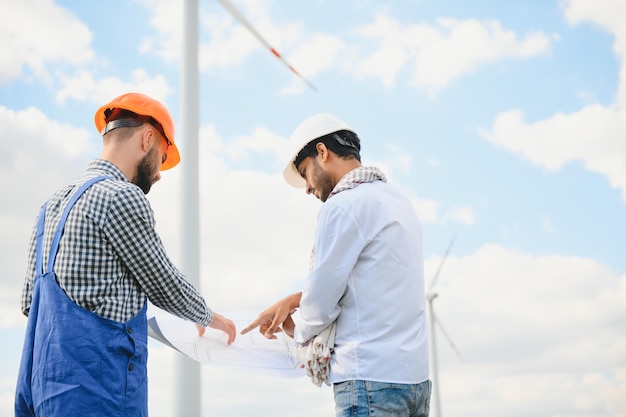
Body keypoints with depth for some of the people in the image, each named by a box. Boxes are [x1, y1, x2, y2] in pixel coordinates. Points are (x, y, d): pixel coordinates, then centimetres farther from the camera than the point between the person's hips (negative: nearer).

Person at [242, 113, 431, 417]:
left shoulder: (343, 206, -11)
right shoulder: (397, 199, 16)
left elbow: (321, 303, -7)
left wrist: (297, 329, 13)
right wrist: (293, 300, 15)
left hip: (371, 379, -9)